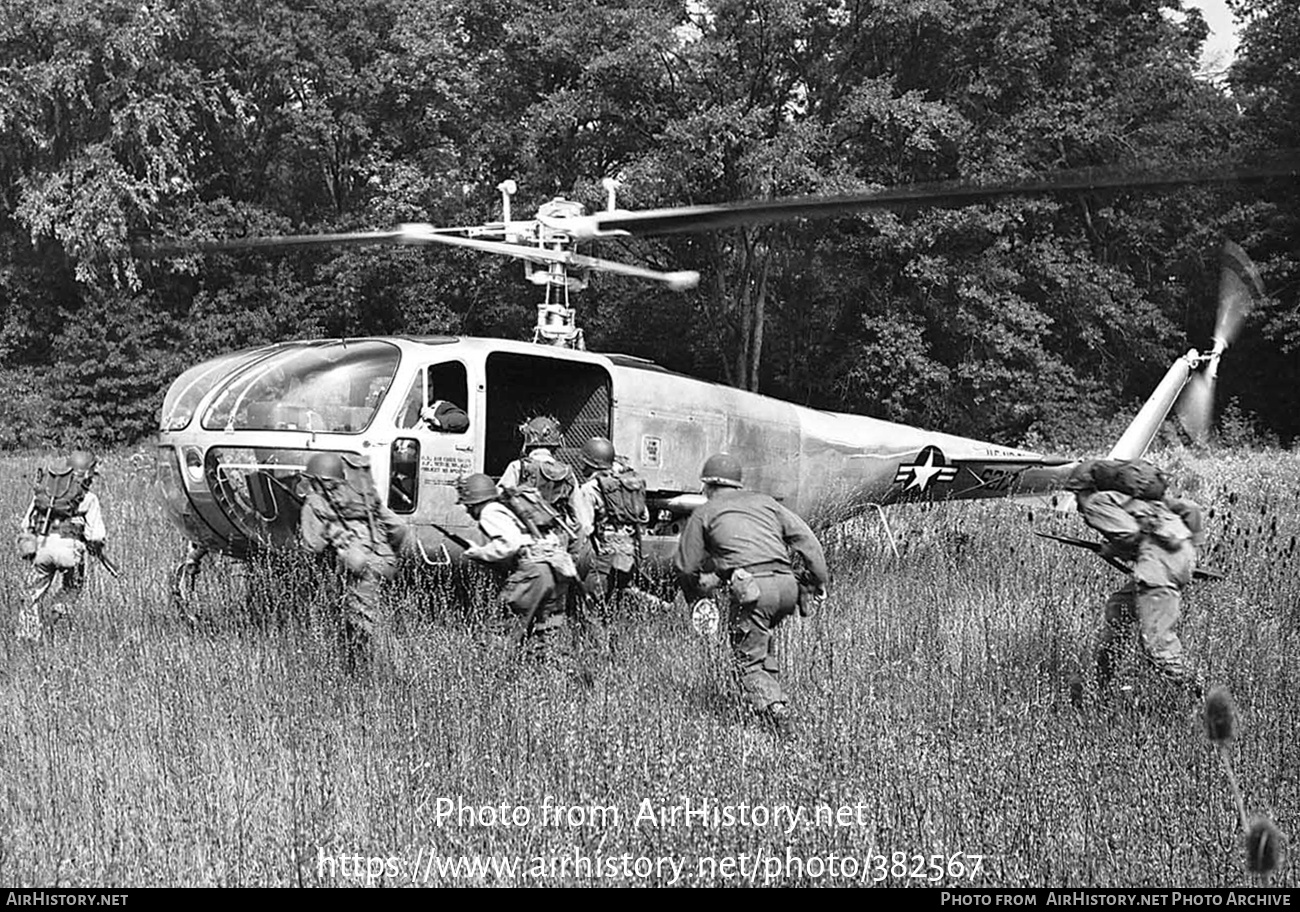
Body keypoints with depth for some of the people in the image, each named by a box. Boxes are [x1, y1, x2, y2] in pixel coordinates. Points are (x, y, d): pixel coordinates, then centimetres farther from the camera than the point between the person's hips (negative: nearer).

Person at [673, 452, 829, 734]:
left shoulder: (704, 513, 16)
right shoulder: (764, 502, 26)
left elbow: (685, 565, 16)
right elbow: (805, 537, 16)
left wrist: (696, 592, 34)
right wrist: (819, 579, 16)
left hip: (751, 587, -5)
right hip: (787, 585, 5)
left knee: (750, 661, 3)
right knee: (762, 638, 31)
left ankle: (774, 710, -17)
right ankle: (774, 697, 25)